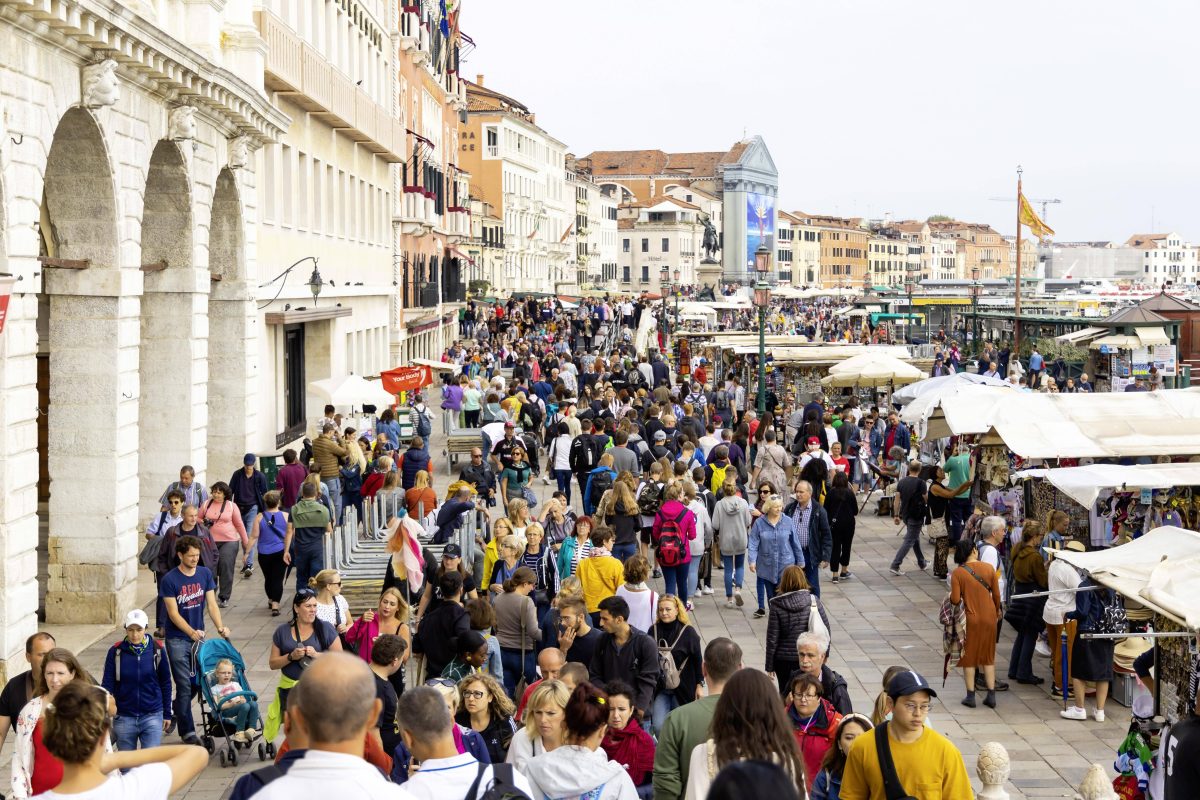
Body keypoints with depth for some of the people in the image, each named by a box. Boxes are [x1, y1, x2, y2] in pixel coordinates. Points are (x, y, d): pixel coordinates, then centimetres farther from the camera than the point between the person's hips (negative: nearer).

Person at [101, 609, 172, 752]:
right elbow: (107, 683, -6)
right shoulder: (116, 652, -7)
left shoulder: (157, 650, -5)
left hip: (152, 716, -1)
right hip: (124, 717, 1)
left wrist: (167, 714, 8)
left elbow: (165, 683, 4)